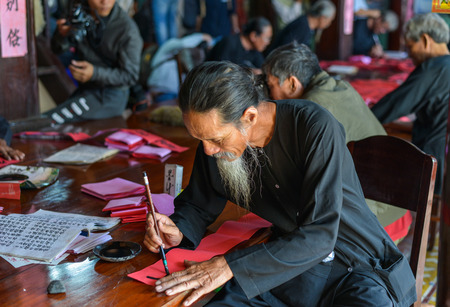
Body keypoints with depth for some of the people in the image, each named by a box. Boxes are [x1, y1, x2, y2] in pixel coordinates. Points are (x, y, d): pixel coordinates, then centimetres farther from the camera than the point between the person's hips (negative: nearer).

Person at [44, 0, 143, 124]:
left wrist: (94, 73, -29)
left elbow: (130, 76, -16)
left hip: (110, 97, -7)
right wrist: (62, 34, -19)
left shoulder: (128, 29, -20)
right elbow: (57, 48, 5)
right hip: (85, 89, 7)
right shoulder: (81, 13, -2)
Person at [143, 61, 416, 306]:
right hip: (291, 261, 4)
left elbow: (319, 235, -27)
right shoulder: (215, 136, -5)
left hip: (358, 264, -3)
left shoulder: (315, 126, -22)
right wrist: (179, 230, -10)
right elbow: (199, 203, 13)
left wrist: (231, 266, -31)